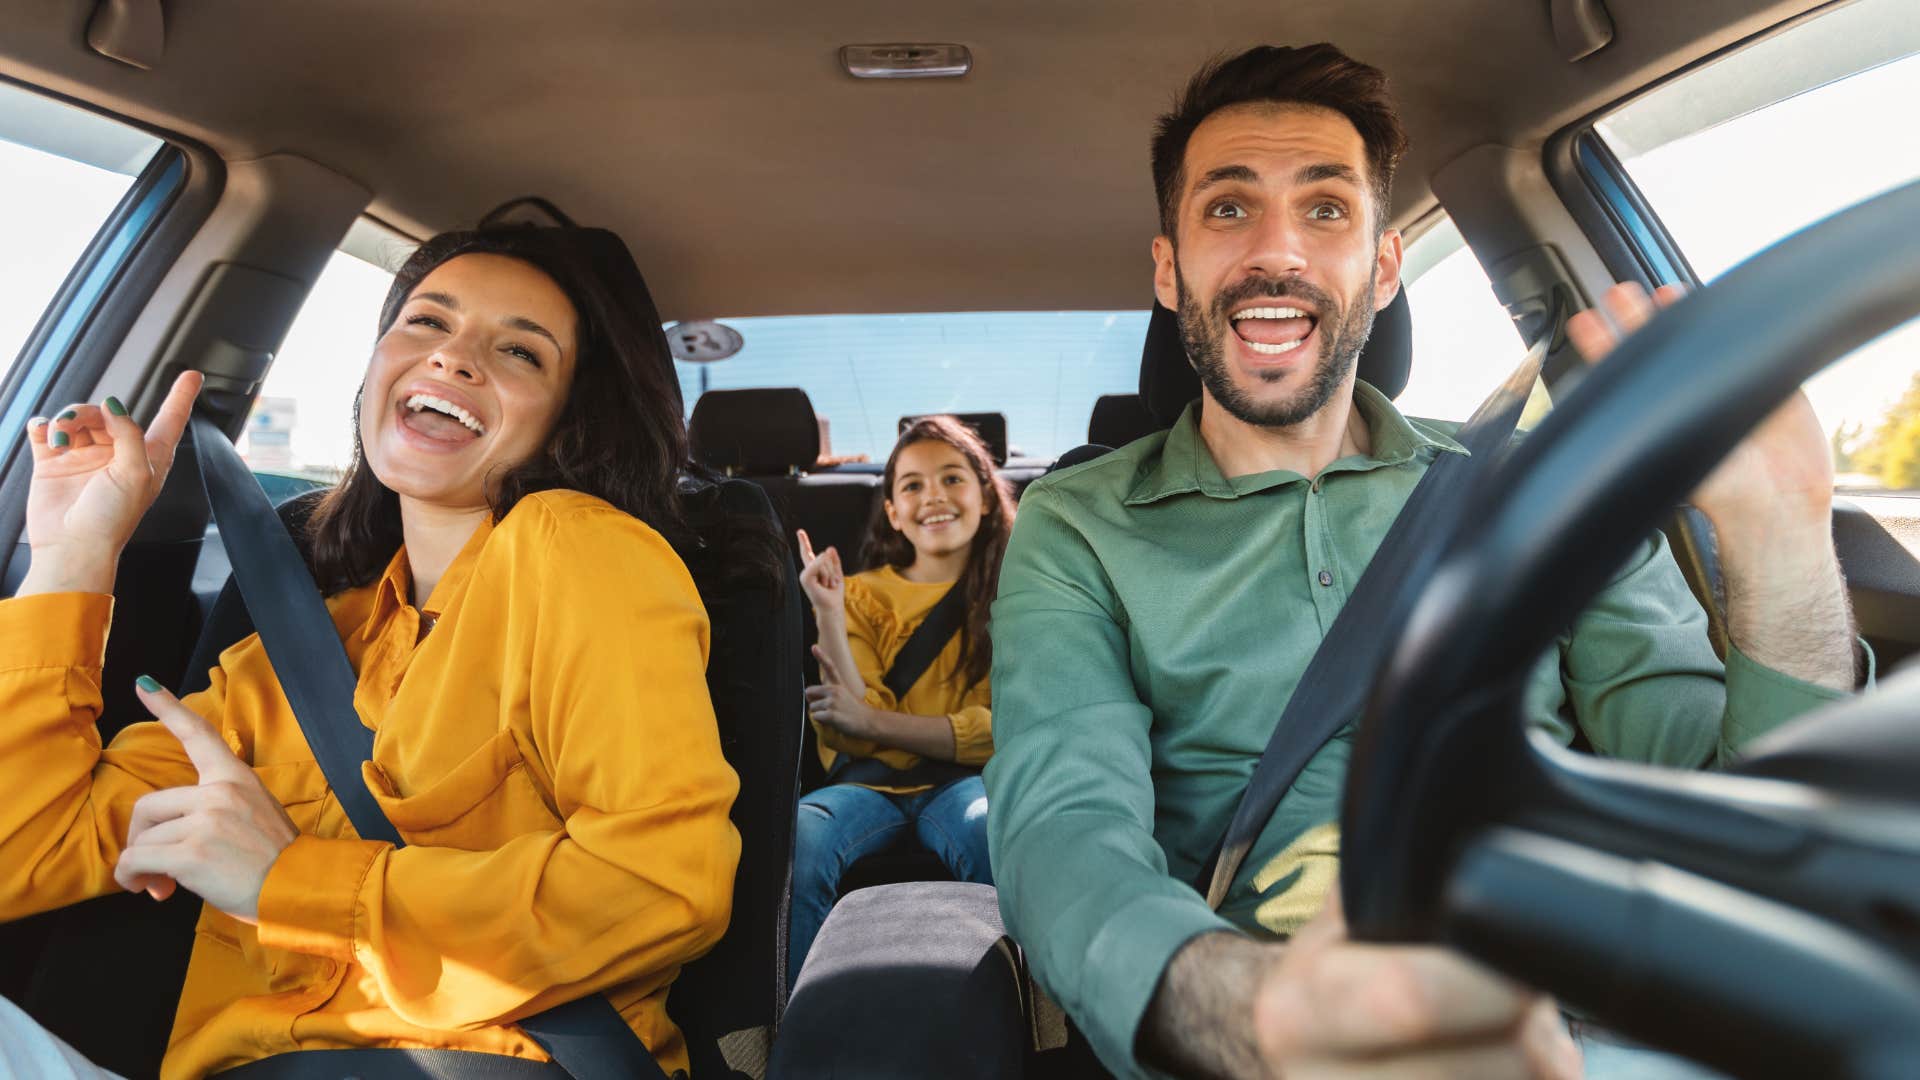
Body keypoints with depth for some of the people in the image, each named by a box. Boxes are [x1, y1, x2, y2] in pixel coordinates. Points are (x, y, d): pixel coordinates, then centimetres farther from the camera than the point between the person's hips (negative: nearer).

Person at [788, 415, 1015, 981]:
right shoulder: (863, 595, 11)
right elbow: (851, 736, 2)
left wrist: (871, 721, -10)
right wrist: (829, 615, -9)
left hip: (963, 779, -1)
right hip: (870, 781, 1)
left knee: (996, 833, -36)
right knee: (794, 838, -31)